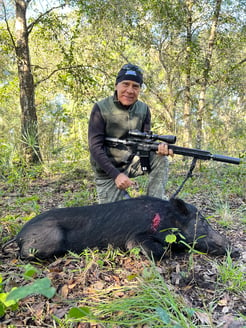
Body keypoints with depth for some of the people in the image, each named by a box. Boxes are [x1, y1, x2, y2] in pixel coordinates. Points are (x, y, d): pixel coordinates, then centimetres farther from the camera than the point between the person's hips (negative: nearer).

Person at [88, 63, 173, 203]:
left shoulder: (144, 109, -4)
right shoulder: (101, 108, -16)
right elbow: (95, 147, -19)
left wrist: (159, 147, -28)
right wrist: (116, 174, -29)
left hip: (132, 162, 3)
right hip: (108, 170, -3)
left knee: (160, 158, -21)